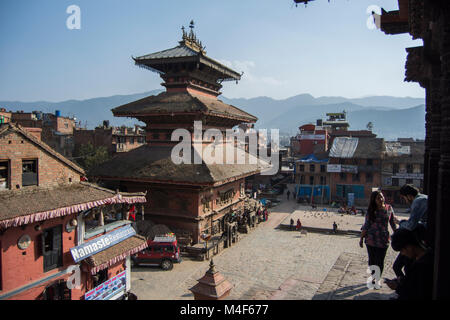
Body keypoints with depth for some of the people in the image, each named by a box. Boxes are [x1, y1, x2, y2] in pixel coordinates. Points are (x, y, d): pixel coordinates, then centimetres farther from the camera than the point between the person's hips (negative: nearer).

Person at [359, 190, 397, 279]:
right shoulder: (371, 211, -4)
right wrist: (361, 238, 0)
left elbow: (393, 223, 9)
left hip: (383, 239, 0)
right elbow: (366, 225, 0)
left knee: (380, 261, 4)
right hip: (371, 239, 0)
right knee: (372, 260, 10)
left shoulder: (389, 208, -1)